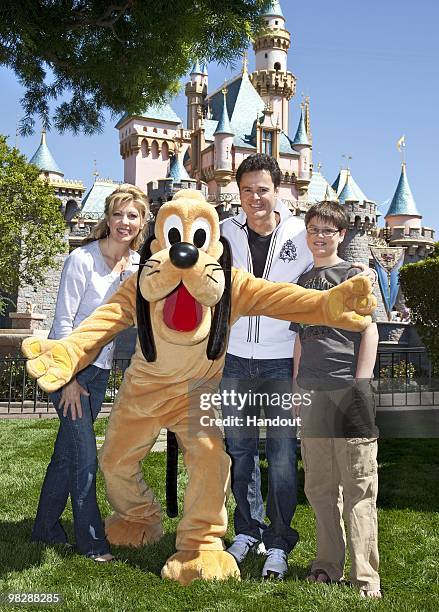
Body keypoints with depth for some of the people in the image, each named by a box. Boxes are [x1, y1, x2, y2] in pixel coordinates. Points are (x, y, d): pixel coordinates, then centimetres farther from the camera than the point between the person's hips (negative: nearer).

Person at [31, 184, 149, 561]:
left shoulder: (137, 264, 2)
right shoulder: (82, 260, -16)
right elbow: (64, 321, -14)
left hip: (101, 368, 6)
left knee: (67, 452, 14)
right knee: (85, 456, -5)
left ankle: (46, 529, 28)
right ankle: (92, 541, 9)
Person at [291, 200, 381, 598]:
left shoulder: (353, 275, 4)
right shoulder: (303, 281, 18)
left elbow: (370, 330, -2)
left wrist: (361, 383, -10)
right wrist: (296, 387, 15)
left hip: (348, 389, -5)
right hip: (312, 392, 5)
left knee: (358, 486, -4)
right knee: (319, 486, 10)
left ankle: (366, 577, 1)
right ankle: (329, 566, 22)